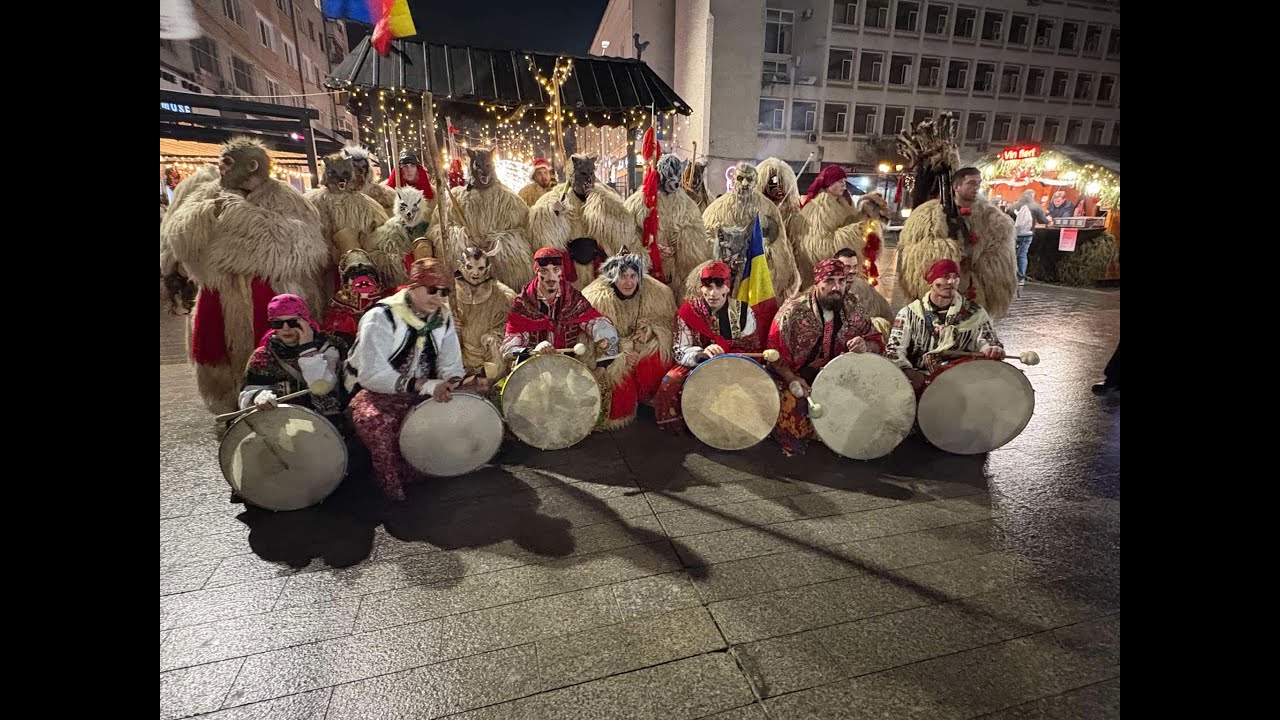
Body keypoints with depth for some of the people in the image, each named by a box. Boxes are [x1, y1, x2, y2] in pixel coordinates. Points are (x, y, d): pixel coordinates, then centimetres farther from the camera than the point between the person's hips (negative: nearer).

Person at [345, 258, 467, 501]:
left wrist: (451, 382, -21)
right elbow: (372, 375, -26)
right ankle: (392, 490, -11)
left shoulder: (443, 317, 1)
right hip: (376, 391, -5)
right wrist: (424, 386, -34)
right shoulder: (381, 318, -19)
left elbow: (451, 365, 4)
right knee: (378, 422, -37)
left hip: (425, 390, 6)